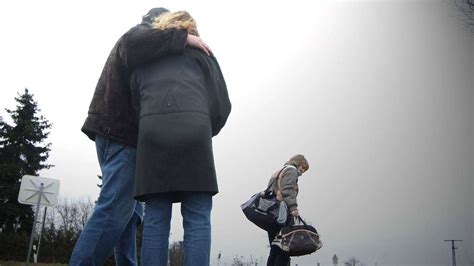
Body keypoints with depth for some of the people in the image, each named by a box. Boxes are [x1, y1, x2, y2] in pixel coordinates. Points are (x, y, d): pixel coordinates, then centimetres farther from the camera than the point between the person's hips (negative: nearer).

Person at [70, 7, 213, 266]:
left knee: (129, 210, 6)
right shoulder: (141, 33, 3)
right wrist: (183, 37, -21)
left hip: (120, 134, 10)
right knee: (115, 208, -16)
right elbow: (135, 41, -23)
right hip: (121, 133, -10)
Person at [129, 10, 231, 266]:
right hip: (193, 128, -2)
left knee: (155, 217, 3)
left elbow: (135, 104, 22)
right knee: (197, 218, -2)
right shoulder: (201, 53, 23)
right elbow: (221, 104, 16)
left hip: (151, 131, 2)